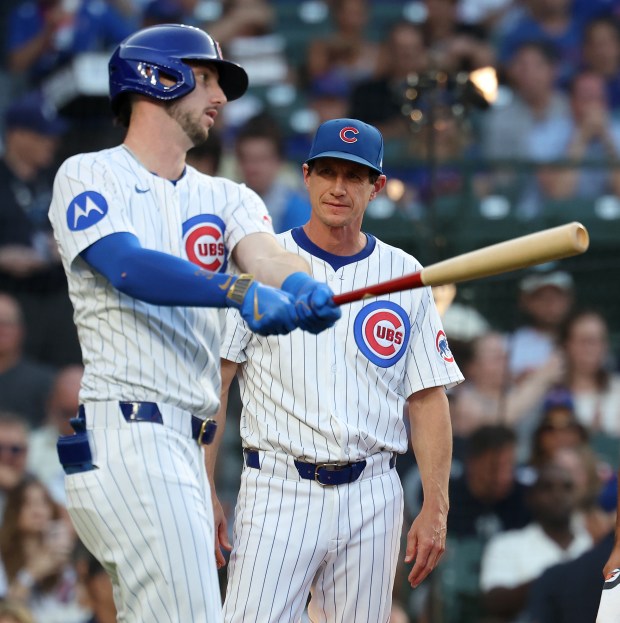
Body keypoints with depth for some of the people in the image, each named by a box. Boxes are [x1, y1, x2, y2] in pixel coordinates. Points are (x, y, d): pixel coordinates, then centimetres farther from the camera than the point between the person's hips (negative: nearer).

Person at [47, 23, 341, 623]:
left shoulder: (226, 199, 20)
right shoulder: (89, 177, 2)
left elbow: (266, 255, -2)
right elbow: (130, 267, -17)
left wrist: (299, 286, -28)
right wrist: (243, 291, -33)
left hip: (185, 444, 7)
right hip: (123, 433, -7)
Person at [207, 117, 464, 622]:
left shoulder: (405, 276, 10)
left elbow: (429, 400, 9)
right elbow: (212, 383, 0)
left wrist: (436, 508, 0)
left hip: (372, 499, 3)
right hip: (278, 489, -3)